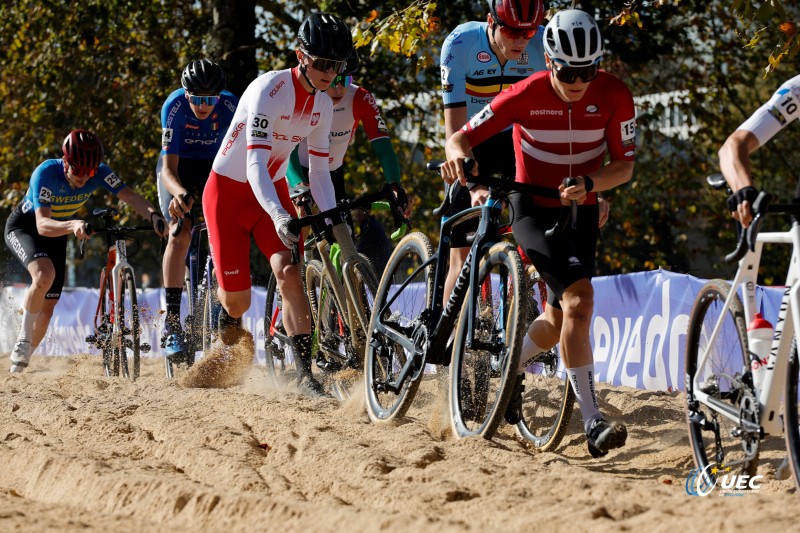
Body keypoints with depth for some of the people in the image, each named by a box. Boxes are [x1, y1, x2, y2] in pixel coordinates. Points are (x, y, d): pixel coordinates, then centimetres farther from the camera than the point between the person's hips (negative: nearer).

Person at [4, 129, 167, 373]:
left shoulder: (100, 173, -22)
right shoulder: (46, 174, -35)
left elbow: (131, 197, -29)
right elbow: (42, 225, -44)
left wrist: (153, 215, -50)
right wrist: (72, 225, -63)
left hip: (58, 233, 5)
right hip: (24, 227, -5)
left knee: (46, 309, 3)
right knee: (45, 274, -35)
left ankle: (20, 362, 24)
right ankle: (23, 338, -16)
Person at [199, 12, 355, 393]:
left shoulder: (322, 104, -4)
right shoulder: (269, 90, -26)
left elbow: (318, 171, 3)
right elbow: (254, 165, -34)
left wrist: (334, 220, -10)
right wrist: (279, 216, -48)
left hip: (274, 190, 5)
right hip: (229, 191, -5)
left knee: (290, 273, -19)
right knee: (238, 299, -5)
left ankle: (305, 373, -21)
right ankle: (228, 319, 34)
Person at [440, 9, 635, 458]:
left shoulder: (614, 96, -16)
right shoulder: (525, 96, -20)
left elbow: (625, 167, -12)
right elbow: (462, 137, -16)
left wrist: (589, 183, -32)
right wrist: (457, 153, -40)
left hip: (581, 211, 4)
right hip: (533, 208, -4)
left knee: (559, 323, 12)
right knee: (579, 298, -25)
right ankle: (593, 422, -26)